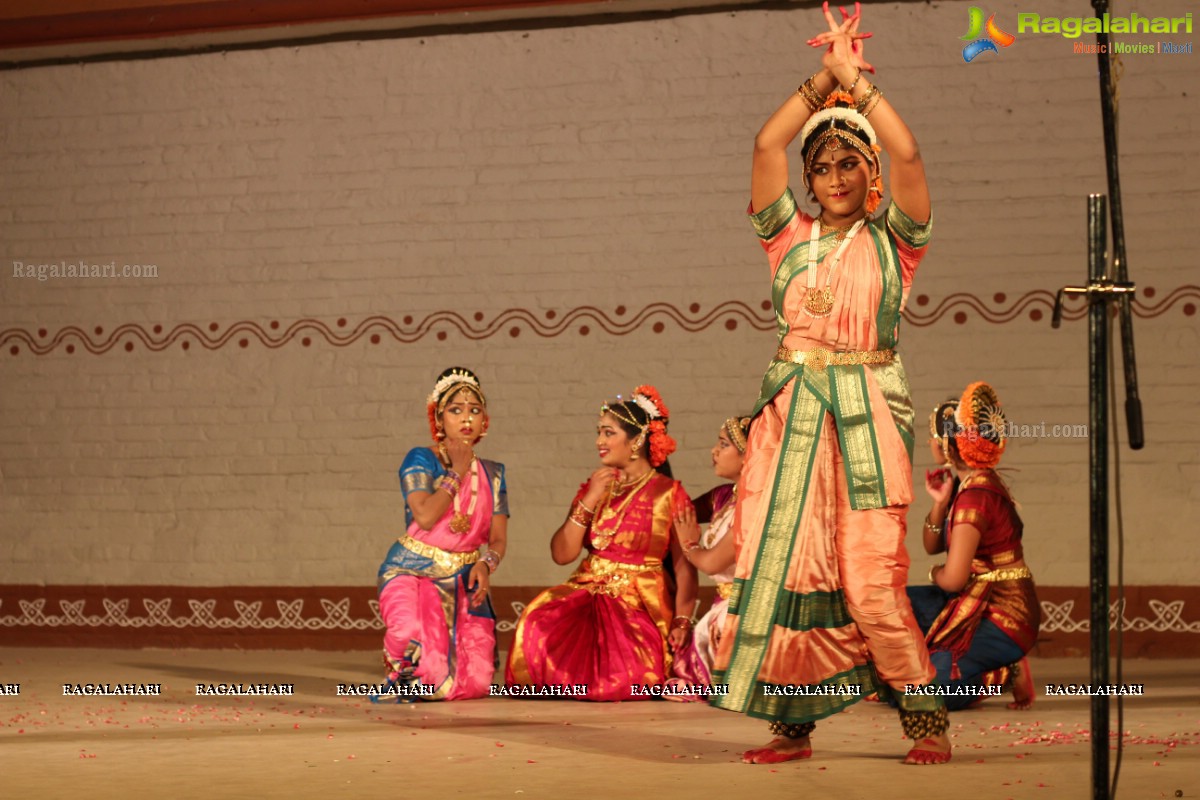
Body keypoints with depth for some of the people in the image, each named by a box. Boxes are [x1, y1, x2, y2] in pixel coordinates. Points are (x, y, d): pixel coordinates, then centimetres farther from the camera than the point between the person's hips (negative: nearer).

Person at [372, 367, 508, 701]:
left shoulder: (492, 473, 12)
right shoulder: (421, 460, -2)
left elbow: (498, 538, 8)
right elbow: (425, 516, -18)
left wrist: (485, 564, -15)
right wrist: (456, 473, -7)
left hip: (464, 582, 4)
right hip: (413, 571, -4)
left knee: (474, 684, -11)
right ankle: (401, 669, 4)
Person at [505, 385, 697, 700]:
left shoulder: (669, 494, -2)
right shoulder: (594, 488, 13)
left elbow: (685, 566, -8)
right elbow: (561, 554, 3)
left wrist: (681, 621, -20)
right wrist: (590, 501, -6)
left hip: (641, 603, -4)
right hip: (587, 592, 4)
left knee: (624, 677, -29)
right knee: (541, 623, -28)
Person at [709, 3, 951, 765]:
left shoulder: (893, 238, 7)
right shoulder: (793, 236, 13)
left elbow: (906, 153, -8)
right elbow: (767, 146, 2)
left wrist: (858, 81, 0)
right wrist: (825, 78, 2)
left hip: (867, 415, -3)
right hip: (793, 411, 3)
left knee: (872, 577, -11)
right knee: (784, 565, -2)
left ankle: (928, 721, 0)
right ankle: (793, 724, 6)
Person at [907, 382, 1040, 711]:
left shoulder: (975, 495, -21)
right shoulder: (967, 484, 8)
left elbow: (953, 579, -22)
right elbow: (932, 546, 15)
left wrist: (936, 573, 1)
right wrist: (940, 502, -2)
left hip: (1002, 621, -10)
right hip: (979, 605, 10)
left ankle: (1007, 674, -5)